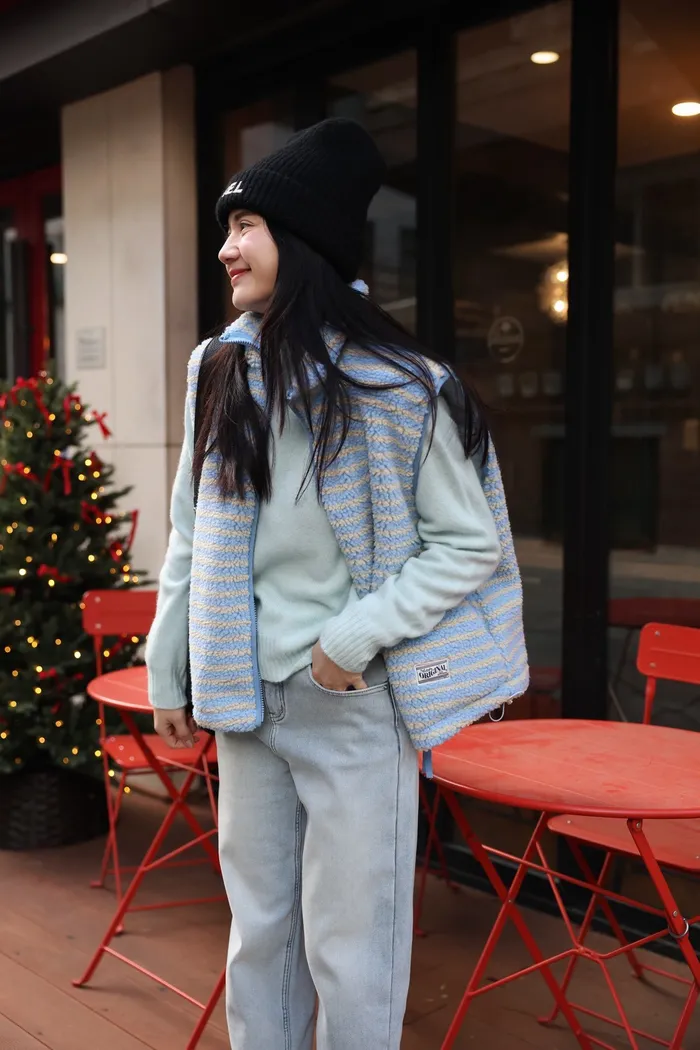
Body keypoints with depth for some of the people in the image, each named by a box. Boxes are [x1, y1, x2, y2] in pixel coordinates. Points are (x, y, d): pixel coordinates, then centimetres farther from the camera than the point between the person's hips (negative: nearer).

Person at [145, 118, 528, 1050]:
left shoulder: (397, 385, -10)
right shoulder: (223, 372, 5)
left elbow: (471, 543, -7)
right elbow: (191, 539, 11)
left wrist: (358, 636, -16)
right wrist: (167, 670, 11)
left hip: (357, 701, -5)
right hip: (246, 696, 5)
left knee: (349, 946, 5)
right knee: (257, 929, 17)